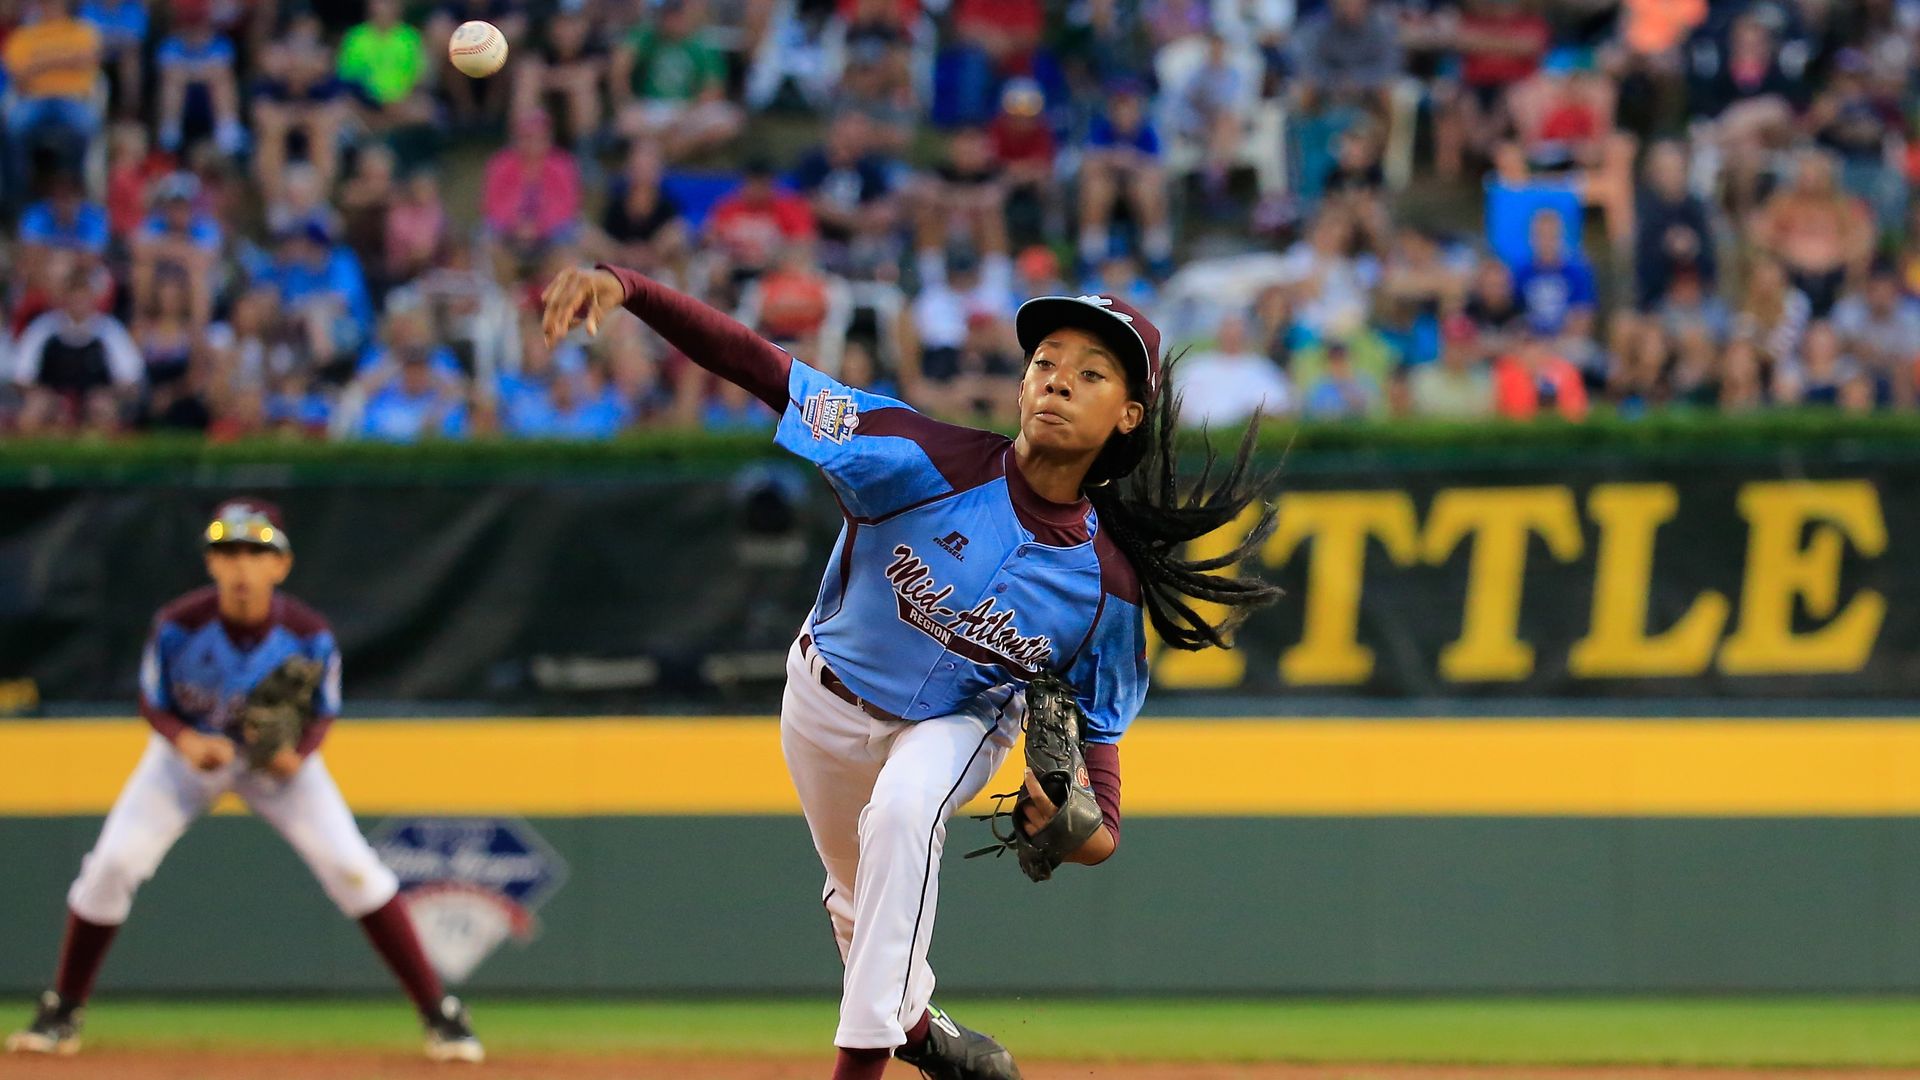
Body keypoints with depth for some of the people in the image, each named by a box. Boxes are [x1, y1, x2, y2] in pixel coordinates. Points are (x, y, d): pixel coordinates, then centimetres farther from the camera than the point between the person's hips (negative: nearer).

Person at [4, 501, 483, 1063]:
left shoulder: (309, 636, -26)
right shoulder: (178, 626, -27)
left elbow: (322, 715, -11)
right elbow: (153, 704, -13)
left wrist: (296, 757, -32)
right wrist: (184, 741, -34)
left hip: (280, 756, -1)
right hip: (188, 749, 1)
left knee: (352, 867, -17)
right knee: (112, 863, -13)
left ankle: (440, 1013, -8)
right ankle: (62, 1013, 8)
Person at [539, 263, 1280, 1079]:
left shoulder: (1110, 580, -25)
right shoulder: (928, 463, -34)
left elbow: (1097, 718, -9)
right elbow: (766, 371, -40)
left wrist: (1101, 822, -30)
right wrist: (626, 289, -53)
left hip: (957, 724, -1)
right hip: (827, 699, 1)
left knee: (903, 811, -34)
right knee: (860, 896, 21)